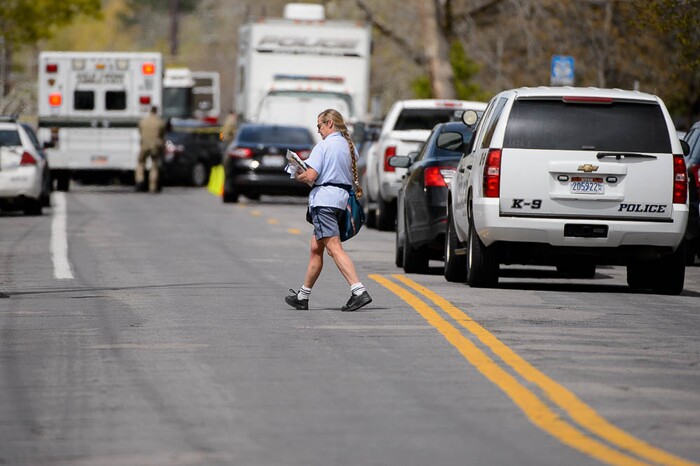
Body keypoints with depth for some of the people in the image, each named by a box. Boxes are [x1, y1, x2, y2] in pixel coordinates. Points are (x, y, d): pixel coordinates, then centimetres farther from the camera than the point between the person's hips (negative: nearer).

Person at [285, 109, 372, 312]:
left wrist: (298, 176, 3)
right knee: (316, 249, 18)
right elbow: (353, 176, 15)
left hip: (324, 199, -9)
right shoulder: (349, 146, 12)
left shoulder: (324, 146, -10)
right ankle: (303, 296, 26)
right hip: (341, 198, 9)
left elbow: (311, 176, -15)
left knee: (334, 248, -14)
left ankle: (358, 291, -27)